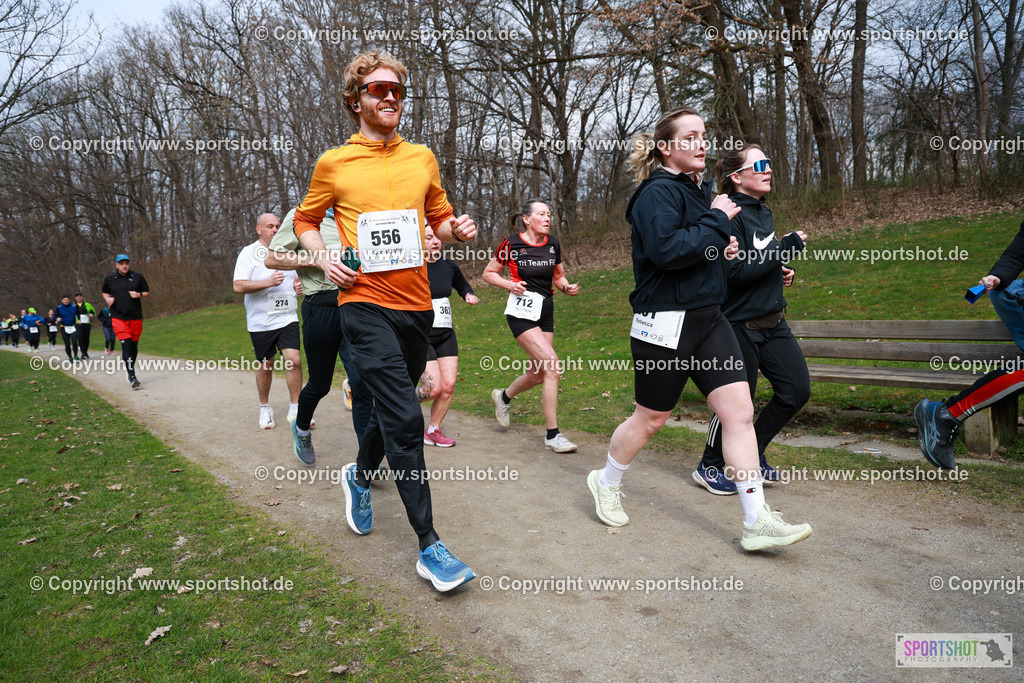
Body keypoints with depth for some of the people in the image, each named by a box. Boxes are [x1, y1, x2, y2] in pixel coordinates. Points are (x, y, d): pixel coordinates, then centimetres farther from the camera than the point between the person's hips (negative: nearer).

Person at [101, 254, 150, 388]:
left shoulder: (138, 277, 6)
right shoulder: (109, 279, 6)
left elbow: (146, 292, 13)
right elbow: (105, 292, 22)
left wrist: (139, 295, -8)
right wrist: (108, 299, 0)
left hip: (135, 317, 2)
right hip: (118, 317, -2)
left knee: (134, 345, 8)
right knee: (126, 345, -15)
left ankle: (129, 370, 29)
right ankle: (132, 377, -17)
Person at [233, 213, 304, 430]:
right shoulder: (249, 253, -4)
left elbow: (296, 276, 27)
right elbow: (238, 286, -13)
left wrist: (298, 284, 4)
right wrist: (268, 282, -23)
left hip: (287, 317, 3)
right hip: (261, 322, -3)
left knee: (294, 360, -10)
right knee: (265, 367, 8)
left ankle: (295, 410, 1)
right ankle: (264, 409, 28)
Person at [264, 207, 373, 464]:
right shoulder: (300, 216, 0)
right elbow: (271, 260, -4)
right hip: (321, 306, -4)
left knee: (363, 382, -7)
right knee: (320, 385, 10)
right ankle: (301, 429, 42)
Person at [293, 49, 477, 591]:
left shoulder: (423, 158, 11)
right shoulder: (333, 164, 2)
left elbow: (439, 218, 22)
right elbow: (305, 220, 15)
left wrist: (457, 229, -1)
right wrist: (322, 256, -5)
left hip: (416, 304, 5)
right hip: (365, 304, -4)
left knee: (391, 410, 18)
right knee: (405, 420, -14)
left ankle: (360, 476, 49)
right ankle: (429, 547, -4)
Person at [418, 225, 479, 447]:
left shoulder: (449, 266, 7)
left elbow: (462, 285, 26)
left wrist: (470, 295, 7)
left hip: (446, 335, 5)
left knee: (449, 385, -3)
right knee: (434, 388, -12)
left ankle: (433, 431, 16)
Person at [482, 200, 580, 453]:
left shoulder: (553, 243, 6)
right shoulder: (512, 243, -8)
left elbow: (558, 276, 18)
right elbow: (488, 273, 2)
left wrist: (567, 287, -4)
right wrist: (510, 284, -15)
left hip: (545, 311, 6)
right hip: (522, 311, -6)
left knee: (537, 374, 11)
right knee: (553, 366, -18)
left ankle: (504, 396, 44)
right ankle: (552, 435, -10)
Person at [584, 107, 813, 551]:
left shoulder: (698, 190, 16)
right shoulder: (658, 192, -12)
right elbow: (666, 250, -27)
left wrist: (720, 247, 8)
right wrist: (717, 220, -17)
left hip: (709, 319, 8)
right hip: (666, 322, -8)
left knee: (740, 411, -1)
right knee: (651, 418, 7)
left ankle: (757, 523, 4)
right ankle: (606, 482, 33)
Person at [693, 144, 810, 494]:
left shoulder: (763, 212, 13)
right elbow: (737, 271, -23)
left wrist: (780, 271, 6)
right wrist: (786, 248, -19)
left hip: (773, 321, 9)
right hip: (740, 323, -9)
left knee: (797, 389, 7)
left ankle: (752, 454, 25)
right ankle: (709, 467, 22)